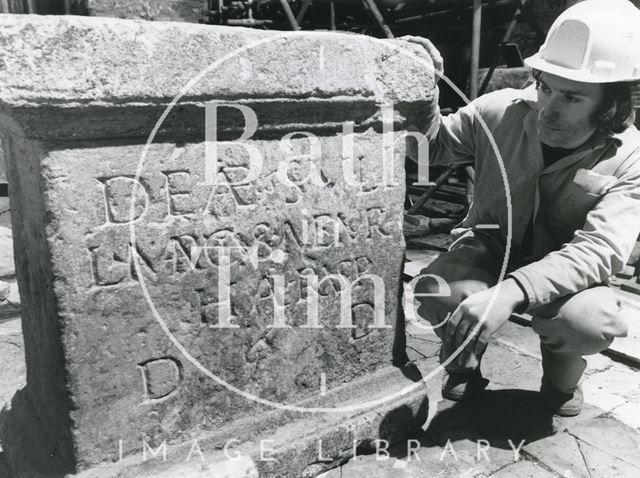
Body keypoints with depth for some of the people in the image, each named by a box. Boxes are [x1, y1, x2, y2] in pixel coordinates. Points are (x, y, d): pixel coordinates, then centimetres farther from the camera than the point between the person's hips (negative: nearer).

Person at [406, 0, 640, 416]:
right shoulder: (501, 111, -14)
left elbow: (600, 250, -31)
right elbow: (434, 148, 1)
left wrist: (511, 291, -48)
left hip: (563, 275, 0)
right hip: (489, 251, 1)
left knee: (592, 322, -33)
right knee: (436, 292, -32)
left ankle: (562, 378, 7)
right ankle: (463, 365, 5)